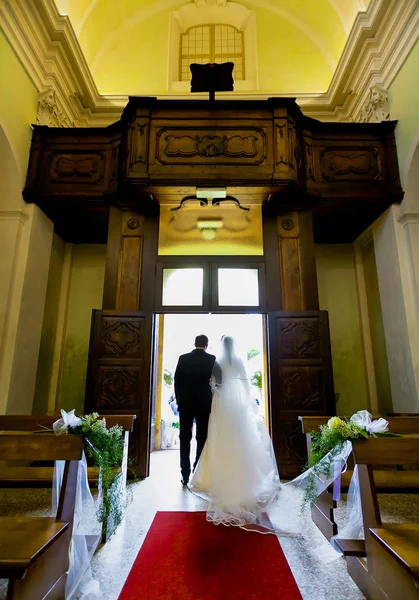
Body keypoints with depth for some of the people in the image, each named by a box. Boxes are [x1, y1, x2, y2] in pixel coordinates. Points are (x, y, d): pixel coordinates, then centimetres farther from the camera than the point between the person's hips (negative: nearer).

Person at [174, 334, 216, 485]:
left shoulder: (183, 358, -1)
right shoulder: (212, 359, -4)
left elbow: (176, 381, 0)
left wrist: (179, 400, 8)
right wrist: (211, 401, 9)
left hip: (185, 404, 1)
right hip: (204, 404, -1)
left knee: (185, 439, 8)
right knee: (202, 439, 8)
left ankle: (185, 475, 10)